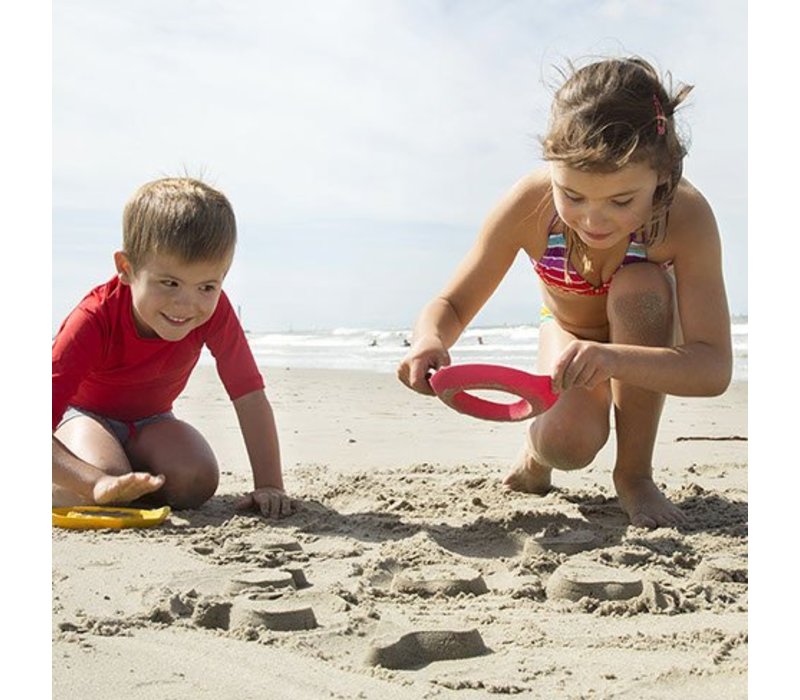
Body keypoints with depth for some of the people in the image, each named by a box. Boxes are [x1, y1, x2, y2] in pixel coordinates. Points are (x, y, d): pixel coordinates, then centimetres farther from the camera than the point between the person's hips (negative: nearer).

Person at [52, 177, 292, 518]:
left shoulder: (214, 312, -26)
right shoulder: (94, 320, -36)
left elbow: (250, 397, -22)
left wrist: (269, 486, -29)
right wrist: (99, 482, -55)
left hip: (149, 420, 3)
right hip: (84, 413, -3)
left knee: (196, 482, -25)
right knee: (105, 495, -33)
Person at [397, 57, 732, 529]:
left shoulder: (686, 215, -36)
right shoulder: (529, 206, -32)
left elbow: (715, 368, -39)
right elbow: (453, 305, -20)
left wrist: (614, 359, -58)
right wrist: (429, 340, -45)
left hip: (647, 337, 0)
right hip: (569, 332, 0)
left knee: (639, 286, -36)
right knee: (566, 445, -30)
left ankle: (635, 474, -17)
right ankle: (537, 455, 11)